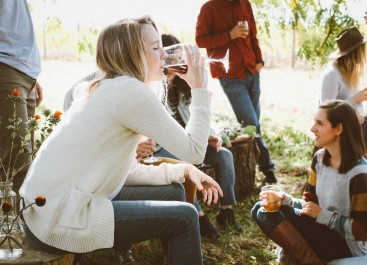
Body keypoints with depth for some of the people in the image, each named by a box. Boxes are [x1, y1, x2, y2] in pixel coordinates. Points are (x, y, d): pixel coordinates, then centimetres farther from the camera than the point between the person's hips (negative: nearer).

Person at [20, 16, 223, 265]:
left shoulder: (109, 90, 14)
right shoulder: (130, 90, -16)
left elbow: (128, 170, 13)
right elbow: (193, 150, -14)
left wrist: (182, 171, 4)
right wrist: (199, 89, -5)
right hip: (59, 222, -10)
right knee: (183, 217, -5)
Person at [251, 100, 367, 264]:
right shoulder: (319, 158, 2)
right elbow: (311, 203, 8)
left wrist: (322, 215, -19)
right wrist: (285, 199, -11)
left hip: (348, 246, -9)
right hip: (323, 230, 9)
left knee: (276, 215, -21)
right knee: (262, 210, -7)